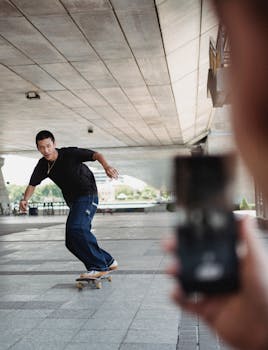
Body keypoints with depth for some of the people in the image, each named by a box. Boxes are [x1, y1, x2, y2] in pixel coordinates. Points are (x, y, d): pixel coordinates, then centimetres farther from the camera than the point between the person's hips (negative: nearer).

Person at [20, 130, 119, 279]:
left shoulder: (70, 153, -16)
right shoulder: (43, 165, 2)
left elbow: (96, 155, -24)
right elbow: (32, 184, 7)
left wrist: (106, 166, -45)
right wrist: (25, 199, -14)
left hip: (87, 195, -8)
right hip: (74, 201, 8)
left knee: (75, 228, -30)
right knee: (72, 242, 5)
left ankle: (98, 266, -23)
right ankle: (108, 262, 16)